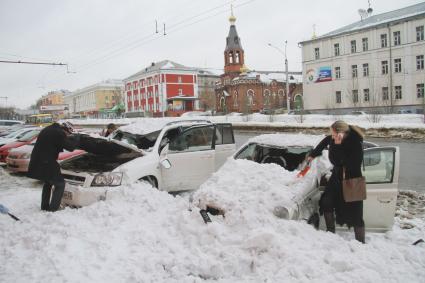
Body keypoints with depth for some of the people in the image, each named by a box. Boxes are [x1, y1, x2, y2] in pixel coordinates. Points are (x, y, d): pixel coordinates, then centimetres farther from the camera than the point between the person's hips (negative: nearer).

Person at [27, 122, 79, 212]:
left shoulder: (47, 130, 16)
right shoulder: (59, 133, -14)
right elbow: (70, 147, -13)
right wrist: (75, 140, 7)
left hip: (36, 164, 9)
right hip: (45, 165, -9)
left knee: (48, 182, 27)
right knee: (60, 184, 6)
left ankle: (44, 206, 31)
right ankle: (53, 208, 5)